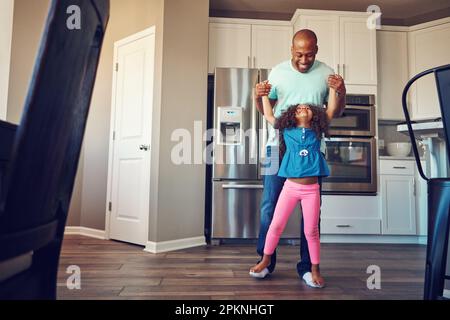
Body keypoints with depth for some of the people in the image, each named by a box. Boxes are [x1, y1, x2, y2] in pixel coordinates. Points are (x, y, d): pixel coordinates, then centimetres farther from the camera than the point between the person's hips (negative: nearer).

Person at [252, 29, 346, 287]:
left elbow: (336, 113, 10)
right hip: (279, 145, 0)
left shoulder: (326, 73, 5)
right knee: (270, 203, 0)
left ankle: (307, 265, 18)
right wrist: (259, 96, -11)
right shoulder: (278, 71, 5)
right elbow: (265, 110, 11)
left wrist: (341, 92, -9)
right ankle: (266, 259, 16)